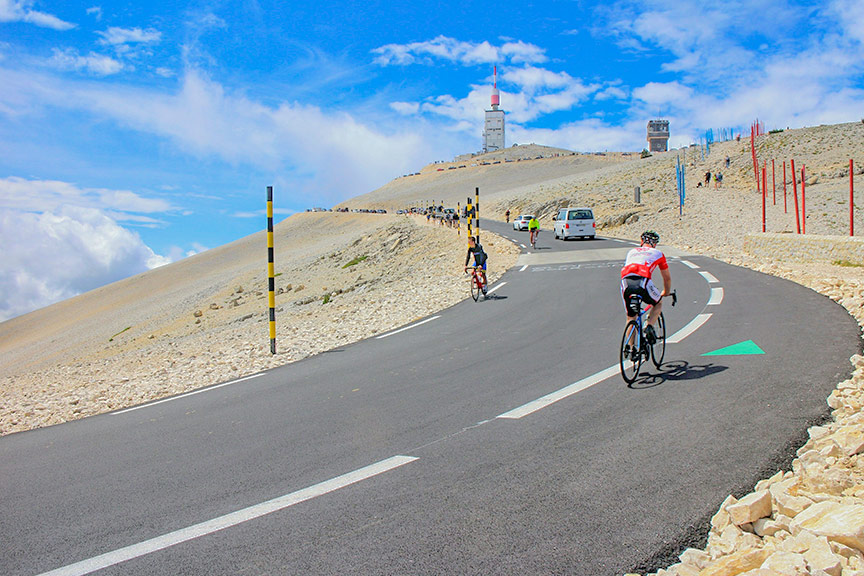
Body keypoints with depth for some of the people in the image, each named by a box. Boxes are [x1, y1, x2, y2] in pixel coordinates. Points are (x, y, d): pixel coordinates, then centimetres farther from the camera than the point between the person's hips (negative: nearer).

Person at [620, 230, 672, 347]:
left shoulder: (632, 252, 33)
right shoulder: (658, 253, 26)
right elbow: (667, 277, 36)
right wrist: (666, 293, 54)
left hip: (625, 282, 3)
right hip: (642, 282, -3)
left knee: (631, 318, 20)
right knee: (658, 304, 27)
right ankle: (649, 326, 5)